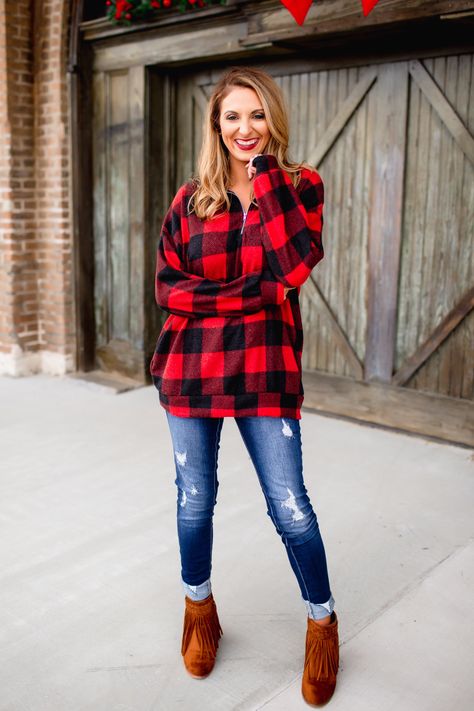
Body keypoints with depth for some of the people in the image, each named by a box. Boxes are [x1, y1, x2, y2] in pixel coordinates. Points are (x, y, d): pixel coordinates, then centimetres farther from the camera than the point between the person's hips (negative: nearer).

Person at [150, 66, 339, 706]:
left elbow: (295, 265, -16)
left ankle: (322, 623, 25)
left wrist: (266, 173, -14)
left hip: (265, 370, -2)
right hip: (191, 366, 2)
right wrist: (252, 295, -13)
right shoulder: (191, 200, 6)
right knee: (195, 499, 12)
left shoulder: (299, 185, 2)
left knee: (290, 507, -1)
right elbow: (167, 287, -2)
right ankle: (199, 610, 38)